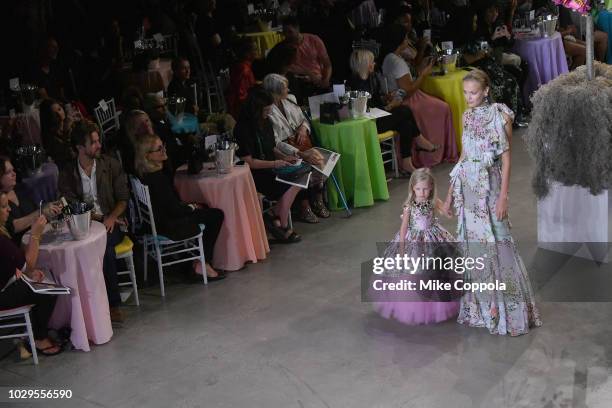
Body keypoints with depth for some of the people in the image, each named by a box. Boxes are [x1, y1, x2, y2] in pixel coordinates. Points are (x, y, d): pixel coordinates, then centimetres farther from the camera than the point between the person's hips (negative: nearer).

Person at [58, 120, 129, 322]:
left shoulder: (111, 165, 7)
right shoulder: (67, 174, 6)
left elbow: (123, 199, 6)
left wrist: (111, 217, -14)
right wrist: (97, 218, -13)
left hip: (110, 223, 0)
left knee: (105, 244, -33)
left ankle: (112, 303, -23)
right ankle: (113, 303, -24)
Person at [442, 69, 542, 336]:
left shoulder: (499, 117, -11)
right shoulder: (467, 116, 8)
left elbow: (506, 160, -10)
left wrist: (503, 197, -15)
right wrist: (451, 192, 13)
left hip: (489, 186, -6)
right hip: (467, 186, 6)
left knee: (495, 243, -2)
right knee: (472, 241, 11)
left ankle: (504, 306, 11)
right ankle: (480, 303, 24)